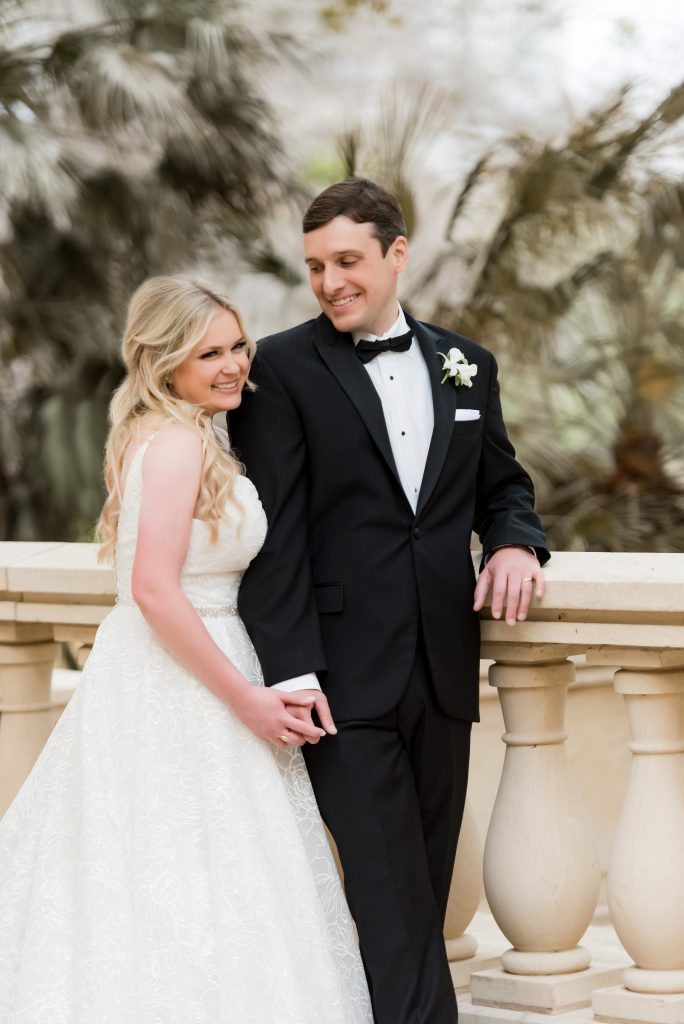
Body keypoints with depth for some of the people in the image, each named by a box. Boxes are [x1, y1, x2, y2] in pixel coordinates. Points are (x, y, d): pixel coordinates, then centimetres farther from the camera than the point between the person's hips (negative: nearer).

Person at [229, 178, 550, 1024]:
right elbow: (275, 533, -8)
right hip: (345, 677, -5)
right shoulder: (282, 368, -2)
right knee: (388, 896, -7)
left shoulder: (466, 366, 13)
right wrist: (289, 669, -15)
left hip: (443, 669, 5)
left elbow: (502, 484, 23)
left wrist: (514, 541, -1)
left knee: (425, 889, 9)